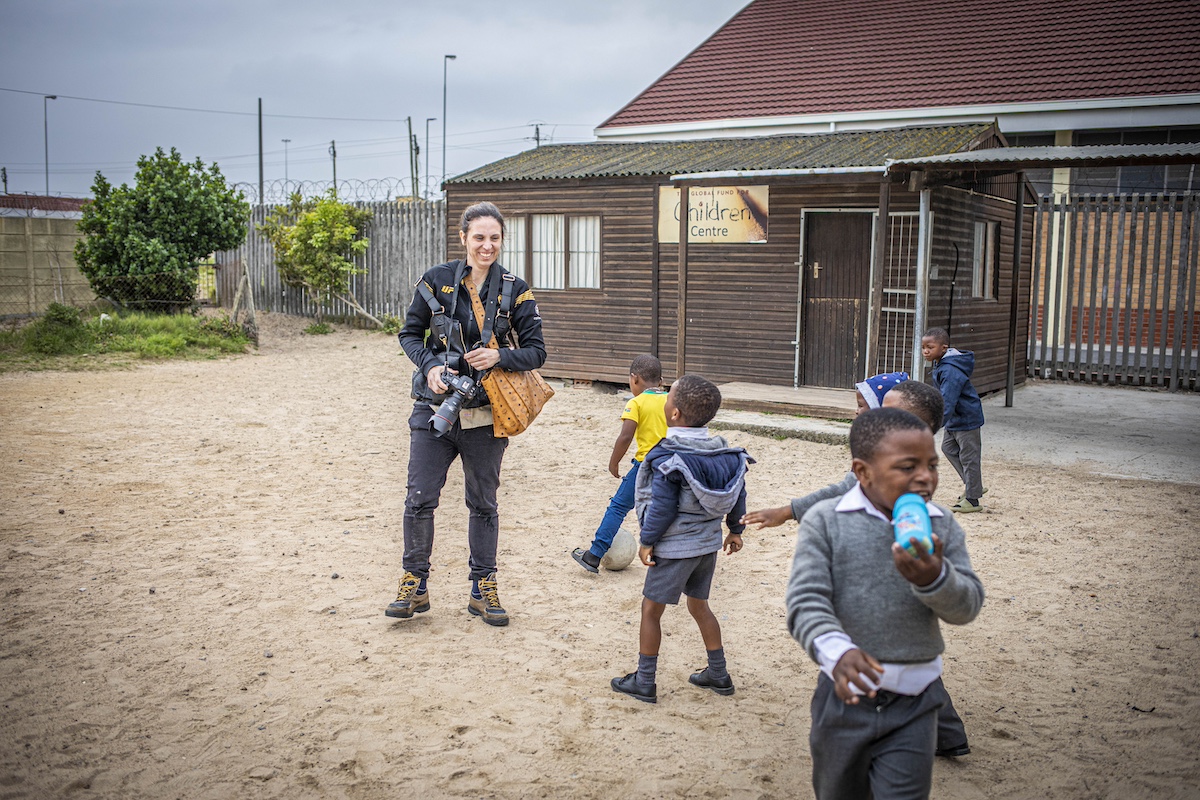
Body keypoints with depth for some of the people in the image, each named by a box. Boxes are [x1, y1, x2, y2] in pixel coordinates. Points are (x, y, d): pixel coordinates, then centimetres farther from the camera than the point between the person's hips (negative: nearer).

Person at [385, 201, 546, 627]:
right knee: (420, 498, 0)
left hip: (485, 415, 0)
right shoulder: (436, 280, -2)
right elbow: (409, 333, 6)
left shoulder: (515, 290, -2)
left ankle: (483, 589, 24)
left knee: (483, 503, 11)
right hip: (435, 407, 0)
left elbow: (536, 351, 0)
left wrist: (500, 356, -19)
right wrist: (429, 365, -12)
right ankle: (414, 586, 17)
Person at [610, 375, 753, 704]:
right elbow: (738, 493, 8)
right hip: (709, 543, 7)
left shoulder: (668, 458, -21)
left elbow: (662, 506, -21)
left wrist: (648, 540, -10)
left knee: (651, 609, 6)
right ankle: (718, 674, 29)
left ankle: (644, 681, 13)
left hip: (676, 548, -7)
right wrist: (735, 529, 20)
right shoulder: (725, 452, 1)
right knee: (699, 605, 23)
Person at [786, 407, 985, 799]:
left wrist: (934, 578, -25)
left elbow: (967, 606, -3)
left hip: (913, 701, 1)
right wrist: (837, 651, -36)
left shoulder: (942, 526, 0)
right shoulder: (825, 522, -10)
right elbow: (806, 601, -17)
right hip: (844, 692, -1)